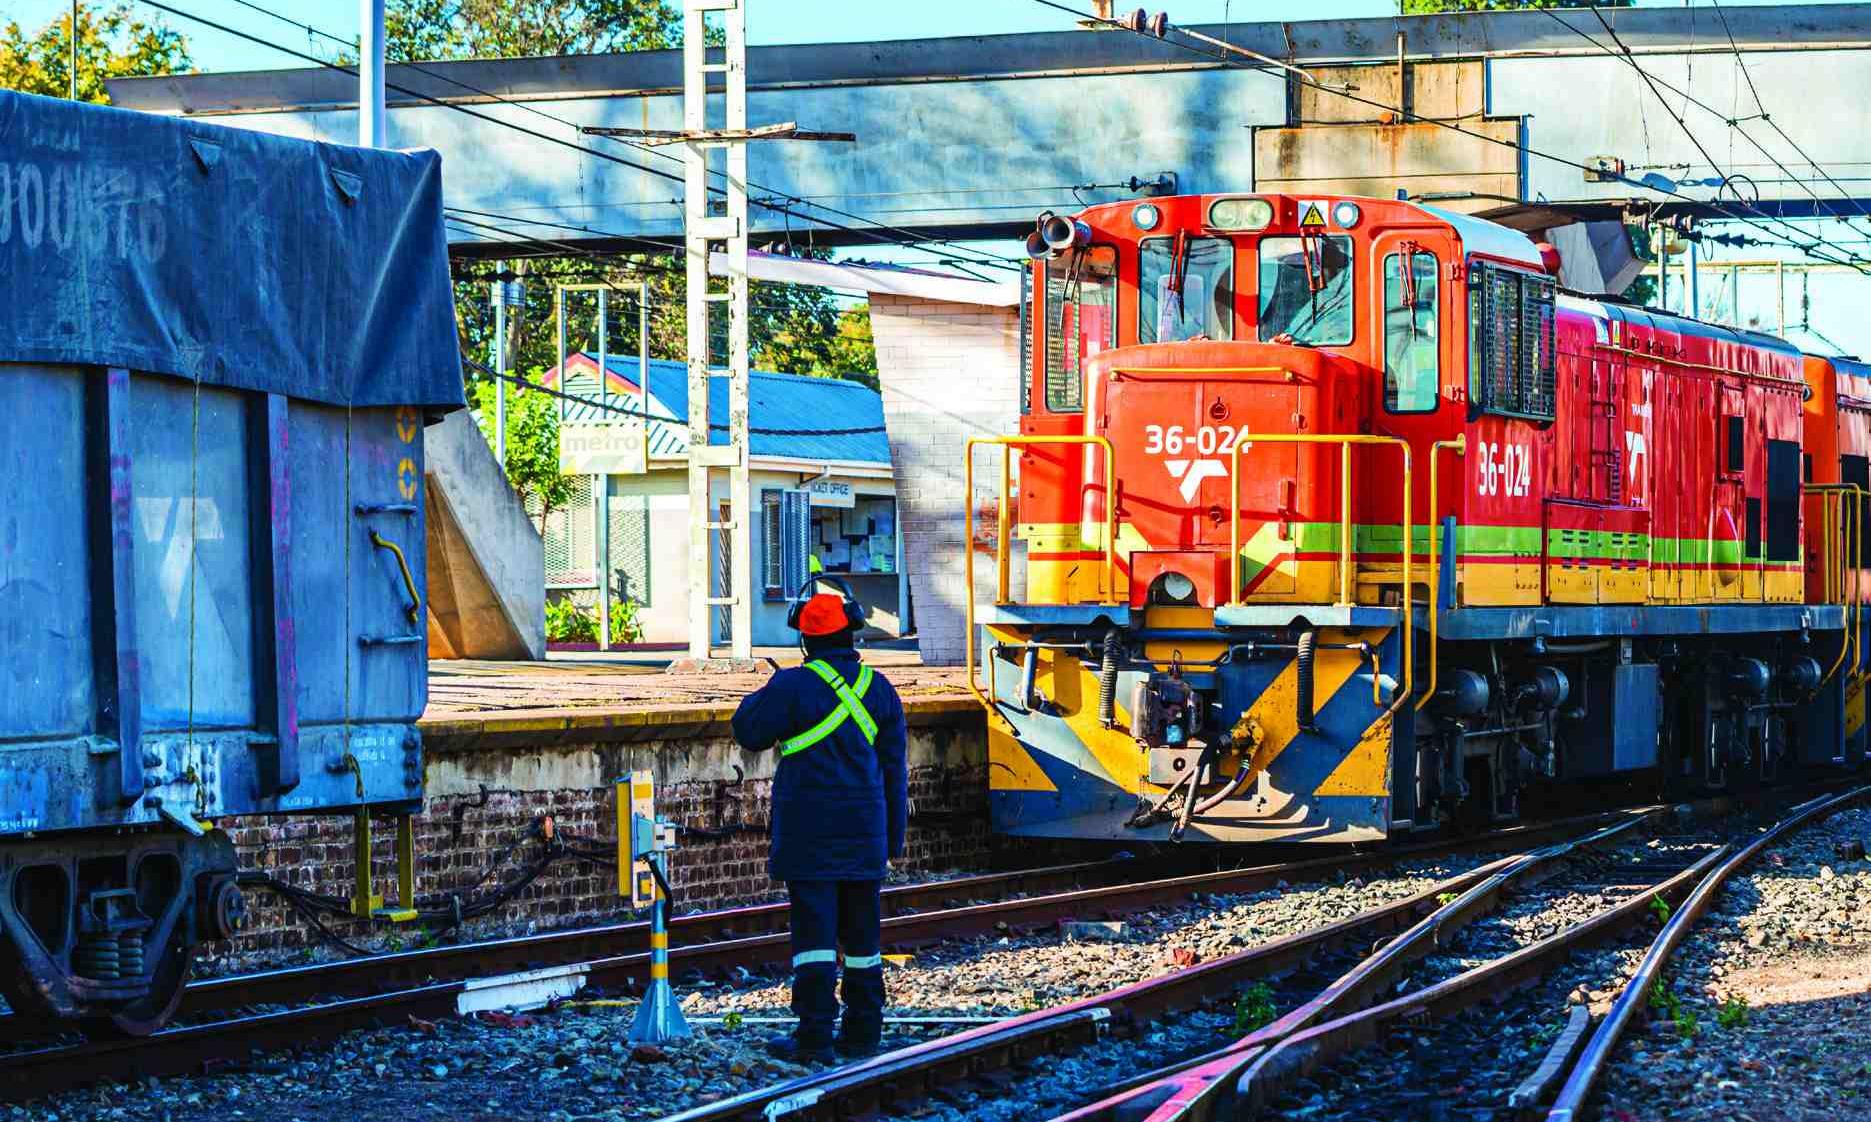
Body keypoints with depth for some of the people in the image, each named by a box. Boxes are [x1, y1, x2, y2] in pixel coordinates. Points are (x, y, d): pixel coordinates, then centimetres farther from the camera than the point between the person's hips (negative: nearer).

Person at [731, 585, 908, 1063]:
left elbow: (749, 731, -1)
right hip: (864, 835, 5)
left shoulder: (794, 686, -11)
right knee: (862, 932, 12)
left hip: (809, 835, -5)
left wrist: (763, 695, 19)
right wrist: (893, 836, 16)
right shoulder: (879, 689, 6)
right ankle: (863, 1031, 17)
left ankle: (815, 1035, -9)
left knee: (814, 929, -5)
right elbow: (894, 768, 10)